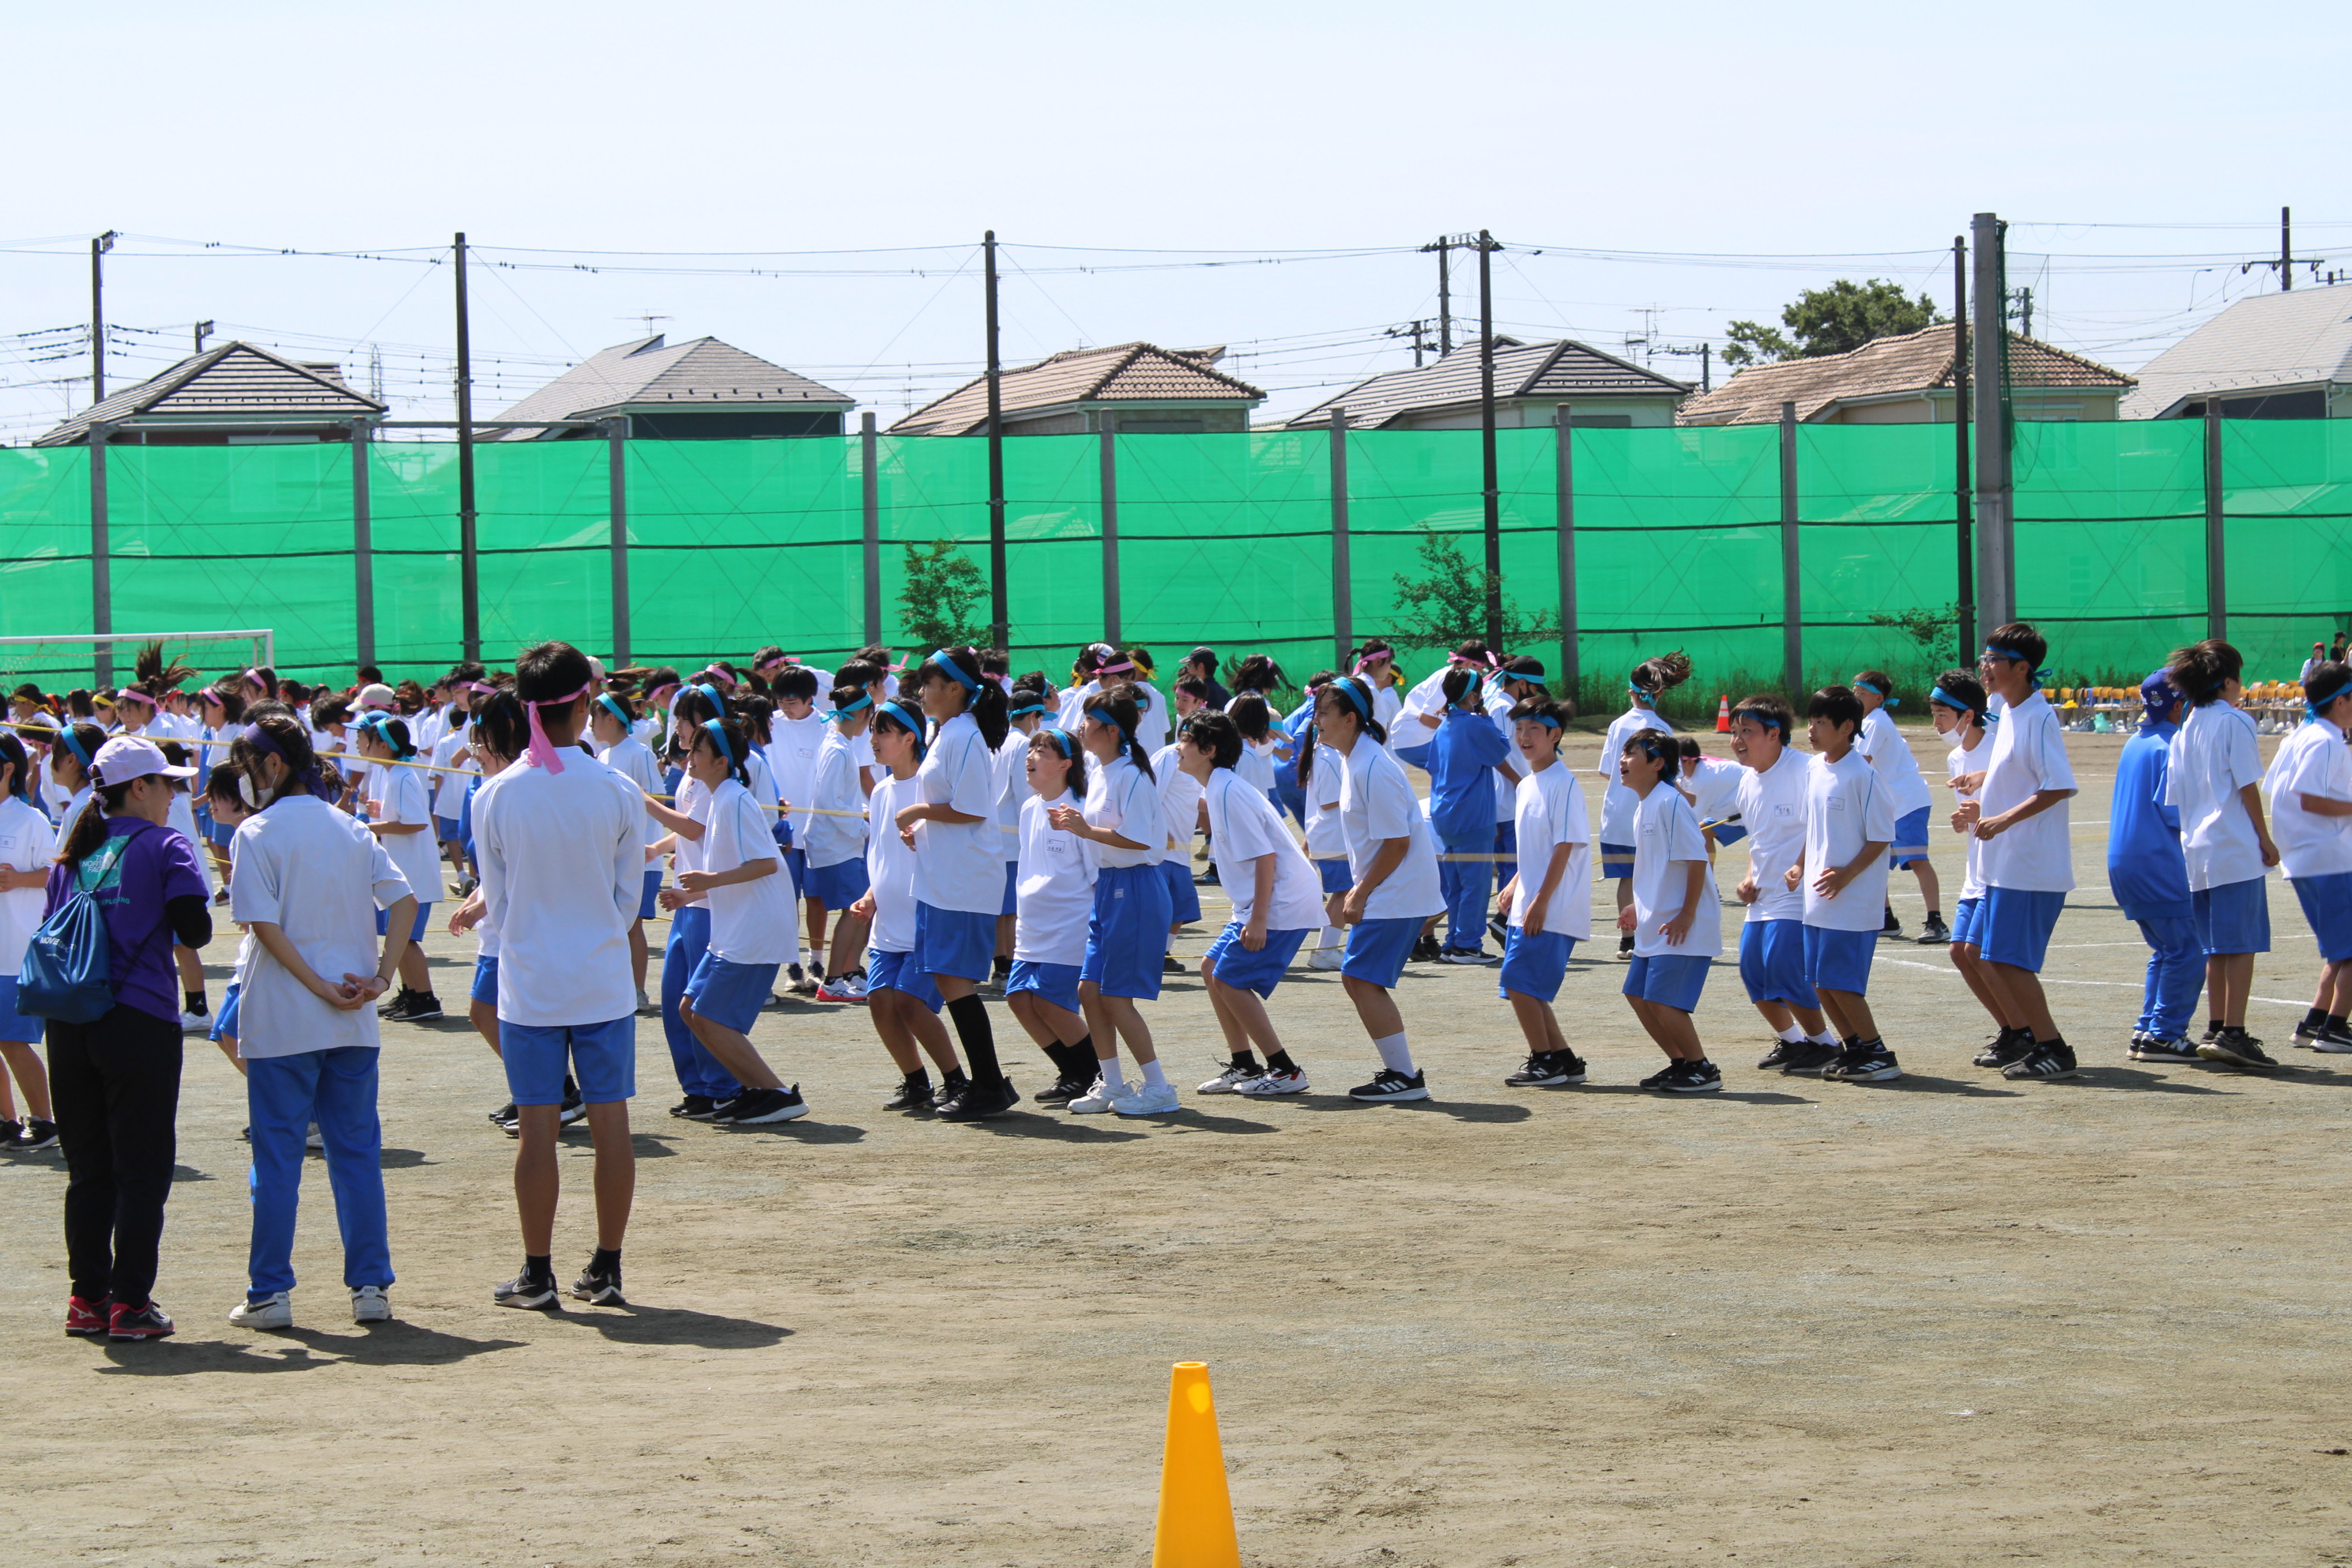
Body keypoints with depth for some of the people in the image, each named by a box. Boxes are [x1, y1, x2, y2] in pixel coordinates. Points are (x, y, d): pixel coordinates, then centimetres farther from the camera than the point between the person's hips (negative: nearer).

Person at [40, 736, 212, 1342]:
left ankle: (88, 1298, 14)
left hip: (69, 1027, 5)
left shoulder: (72, 855, 13)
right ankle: (130, 1303, -2)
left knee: (88, 1170, 12)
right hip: (140, 1020, -5)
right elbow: (195, 931, -10)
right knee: (142, 1170, 0)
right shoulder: (164, 849, -4)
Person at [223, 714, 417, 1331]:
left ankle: (271, 1292, 3)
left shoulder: (258, 833, -6)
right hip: (354, 1025, 4)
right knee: (357, 1152, 9)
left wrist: (318, 986, -12)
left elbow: (264, 924, -15)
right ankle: (370, 1286, 7)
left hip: (282, 1020, -4)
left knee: (277, 1156, 2)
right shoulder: (350, 828, 9)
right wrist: (382, 975, -4)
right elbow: (403, 900, 1)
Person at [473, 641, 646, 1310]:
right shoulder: (619, 794, -6)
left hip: (529, 985, 0)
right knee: (611, 1125, 7)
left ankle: (538, 1274, 8)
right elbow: (629, 896, 3)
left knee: (538, 1129, 4)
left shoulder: (494, 797, -6)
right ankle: (606, 1269, 11)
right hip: (605, 984, 0)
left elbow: (495, 901, 4)